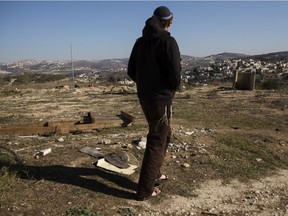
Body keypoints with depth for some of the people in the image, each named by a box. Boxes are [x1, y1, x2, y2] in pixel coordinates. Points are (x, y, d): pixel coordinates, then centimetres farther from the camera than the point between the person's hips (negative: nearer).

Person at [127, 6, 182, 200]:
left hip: (144, 97, 8)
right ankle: (145, 190, 8)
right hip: (161, 98, -8)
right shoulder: (168, 42, -13)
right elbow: (175, 74, -19)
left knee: (164, 134, 24)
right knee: (157, 141, 1)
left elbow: (131, 71, 10)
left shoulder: (140, 42, 8)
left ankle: (154, 173, 36)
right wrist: (172, 88, 2)